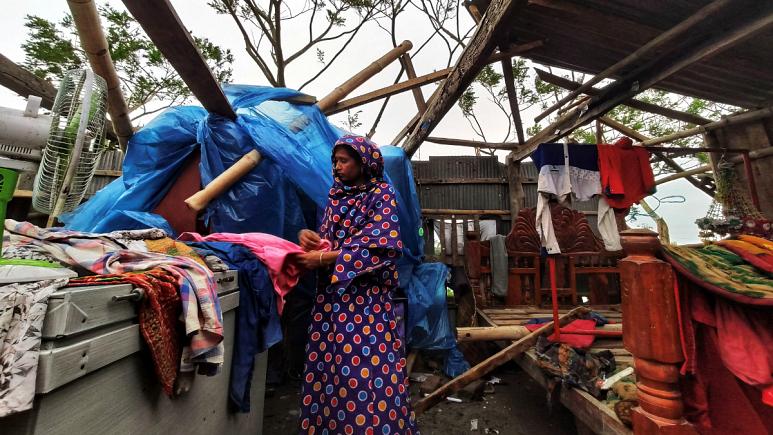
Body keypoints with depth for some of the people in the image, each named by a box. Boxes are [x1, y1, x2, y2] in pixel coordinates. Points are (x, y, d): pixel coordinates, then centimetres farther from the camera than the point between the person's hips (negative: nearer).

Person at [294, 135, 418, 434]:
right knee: (326, 368, 12)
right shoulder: (335, 194, 14)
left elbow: (379, 246, -17)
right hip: (331, 293, 6)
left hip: (365, 296, -6)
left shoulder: (382, 194, -6)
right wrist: (309, 236, -6)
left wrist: (323, 259, -18)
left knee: (366, 370, 0)